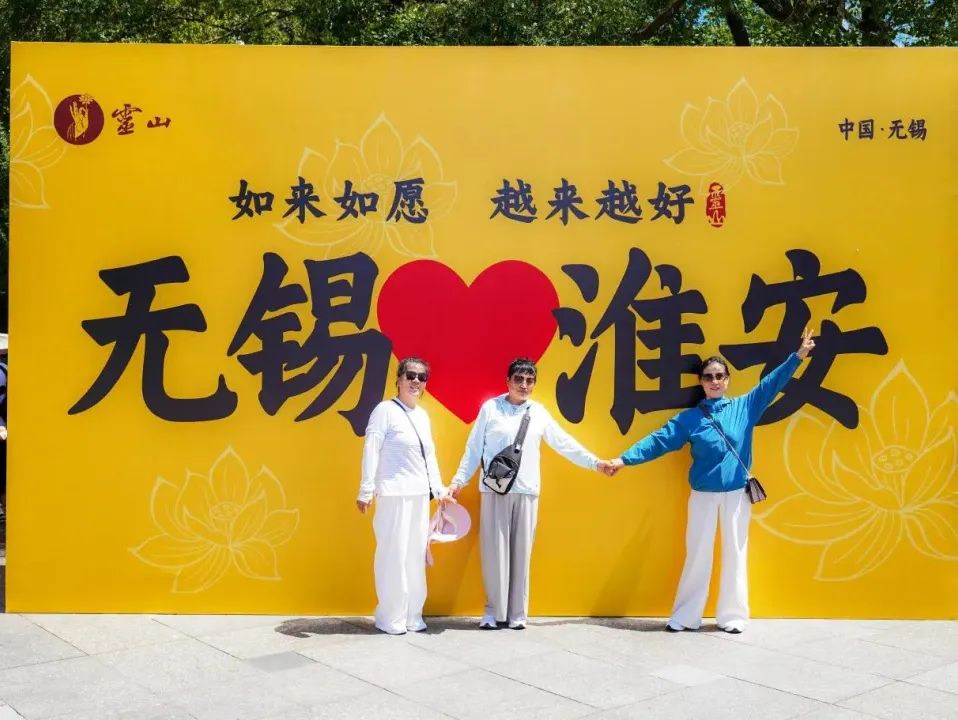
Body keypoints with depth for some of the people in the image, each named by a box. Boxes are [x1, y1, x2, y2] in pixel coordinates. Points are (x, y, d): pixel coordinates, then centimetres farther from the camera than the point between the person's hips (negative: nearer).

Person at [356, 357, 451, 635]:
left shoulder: (423, 415, 14)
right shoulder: (385, 410, -6)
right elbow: (371, 451, -9)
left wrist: (439, 489, 18)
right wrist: (366, 491, -13)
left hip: (419, 494, 7)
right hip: (394, 493, -7)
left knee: (416, 554, 10)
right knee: (394, 554, -4)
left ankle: (412, 615, 20)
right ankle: (391, 617, 7)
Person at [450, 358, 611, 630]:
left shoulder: (539, 412, 8)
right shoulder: (490, 408, 0)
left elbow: (563, 443, 13)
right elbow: (474, 448, 2)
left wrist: (594, 462, 12)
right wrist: (459, 480, -1)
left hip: (526, 492, 2)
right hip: (494, 490, -2)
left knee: (521, 553, 4)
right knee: (494, 551, -1)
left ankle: (517, 613, 12)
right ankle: (494, 612, 9)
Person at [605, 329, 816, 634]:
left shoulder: (744, 407, 2)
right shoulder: (689, 418, 1)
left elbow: (771, 383, -1)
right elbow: (658, 441, -3)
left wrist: (797, 356, -9)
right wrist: (624, 459, -12)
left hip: (737, 493, 0)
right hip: (703, 494, 0)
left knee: (735, 554, 7)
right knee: (697, 555, 5)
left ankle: (733, 616, 17)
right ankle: (685, 616, 13)